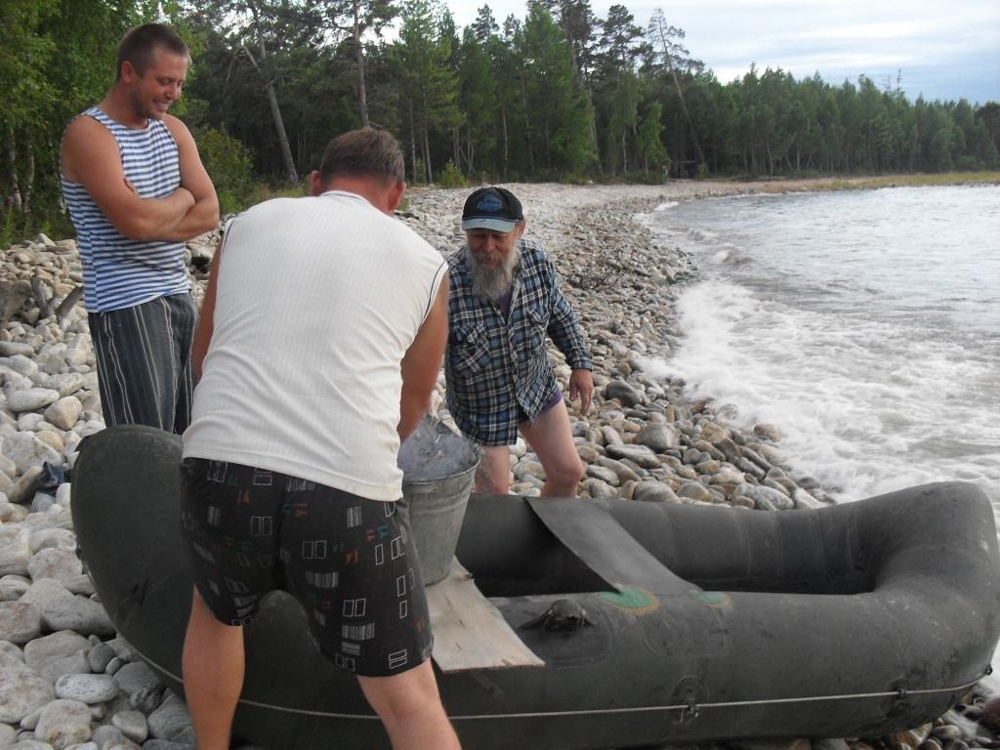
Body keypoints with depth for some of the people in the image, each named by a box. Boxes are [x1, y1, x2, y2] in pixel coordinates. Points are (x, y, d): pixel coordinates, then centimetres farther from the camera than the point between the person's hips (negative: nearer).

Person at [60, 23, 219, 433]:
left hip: (178, 295, 7)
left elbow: (209, 213, 4)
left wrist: (154, 223, -12)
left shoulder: (173, 130, 12)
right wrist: (181, 198, -2)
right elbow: (135, 219, -22)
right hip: (125, 305, -7)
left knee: (188, 431, 7)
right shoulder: (88, 133, -9)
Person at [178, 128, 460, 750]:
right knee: (409, 699, 10)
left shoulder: (249, 223, 17)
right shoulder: (423, 261, 13)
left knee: (217, 613, 33)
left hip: (221, 468, 3)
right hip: (348, 490, -2)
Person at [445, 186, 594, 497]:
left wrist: (580, 363, 3)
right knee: (495, 496, 5)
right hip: (480, 406, -4)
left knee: (568, 473, 13)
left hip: (538, 388, 4)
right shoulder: (446, 283, -29)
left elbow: (560, 315, 4)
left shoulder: (535, 259, -14)